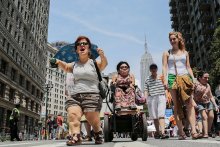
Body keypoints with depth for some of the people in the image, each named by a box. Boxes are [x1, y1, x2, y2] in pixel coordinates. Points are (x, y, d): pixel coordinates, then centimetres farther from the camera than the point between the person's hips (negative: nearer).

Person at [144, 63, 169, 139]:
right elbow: (146, 90, 8)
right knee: (155, 117, 8)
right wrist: (145, 98, -5)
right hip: (151, 98, 1)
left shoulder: (161, 77, 8)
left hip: (161, 97, -1)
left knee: (161, 115, -15)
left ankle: (162, 132, -21)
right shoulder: (147, 79, 9)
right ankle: (157, 132, 23)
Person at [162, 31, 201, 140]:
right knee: (177, 105, -4)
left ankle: (193, 131, -14)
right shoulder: (167, 53, 12)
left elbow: (188, 67, 17)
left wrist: (193, 78, 5)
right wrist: (165, 79, -10)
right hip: (173, 78, -2)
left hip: (185, 78, 2)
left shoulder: (185, 52, 19)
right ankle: (181, 132, -3)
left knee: (190, 104, -10)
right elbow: (164, 67, 3)